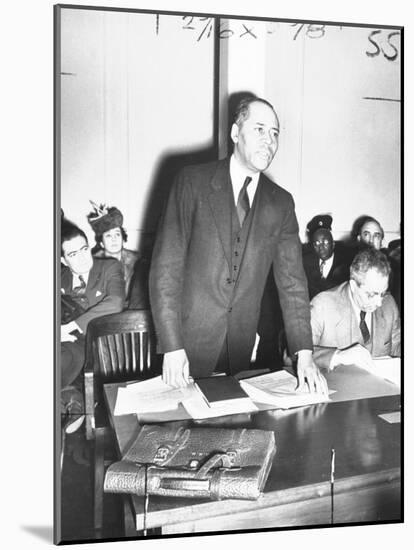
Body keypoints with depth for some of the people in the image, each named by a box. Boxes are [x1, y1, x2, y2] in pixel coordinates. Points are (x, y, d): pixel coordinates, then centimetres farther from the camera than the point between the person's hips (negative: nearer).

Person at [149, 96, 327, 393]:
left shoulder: (281, 202, 3)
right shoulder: (193, 181, -8)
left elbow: (292, 281, 1)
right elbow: (166, 266, -11)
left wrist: (305, 354, -9)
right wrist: (172, 347, -17)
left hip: (241, 346, 3)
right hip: (190, 341, -3)